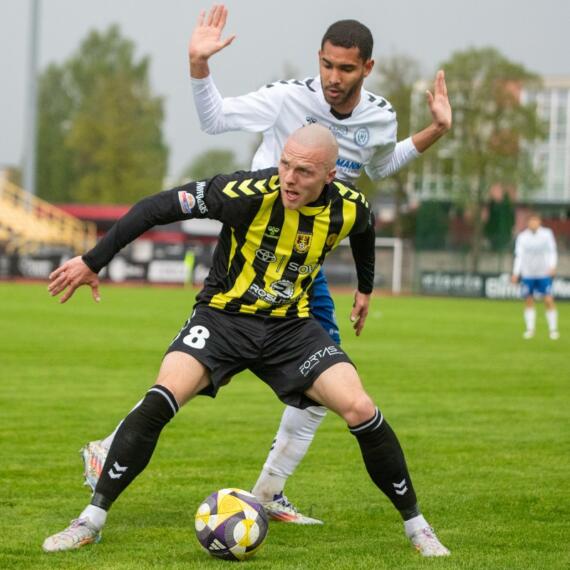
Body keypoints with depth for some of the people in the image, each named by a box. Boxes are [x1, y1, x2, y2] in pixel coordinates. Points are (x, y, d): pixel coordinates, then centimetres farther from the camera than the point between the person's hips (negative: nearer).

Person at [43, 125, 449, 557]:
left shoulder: (349, 208, -12)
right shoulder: (250, 193, -25)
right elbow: (158, 208, -20)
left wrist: (366, 288, 29)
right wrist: (93, 261, -20)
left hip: (291, 325, 3)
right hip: (222, 316, -2)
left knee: (361, 411, -15)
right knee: (161, 400, -25)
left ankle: (416, 525, 6)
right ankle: (91, 521, -12)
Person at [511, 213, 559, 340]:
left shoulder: (547, 234, 1)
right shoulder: (522, 237, 3)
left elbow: (552, 252, 2)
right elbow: (519, 255, 4)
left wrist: (552, 266, -12)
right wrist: (516, 273, -2)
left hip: (544, 273, -1)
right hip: (527, 274, 1)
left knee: (549, 300, -8)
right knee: (529, 301, 2)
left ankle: (553, 329, 0)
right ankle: (530, 329, 11)